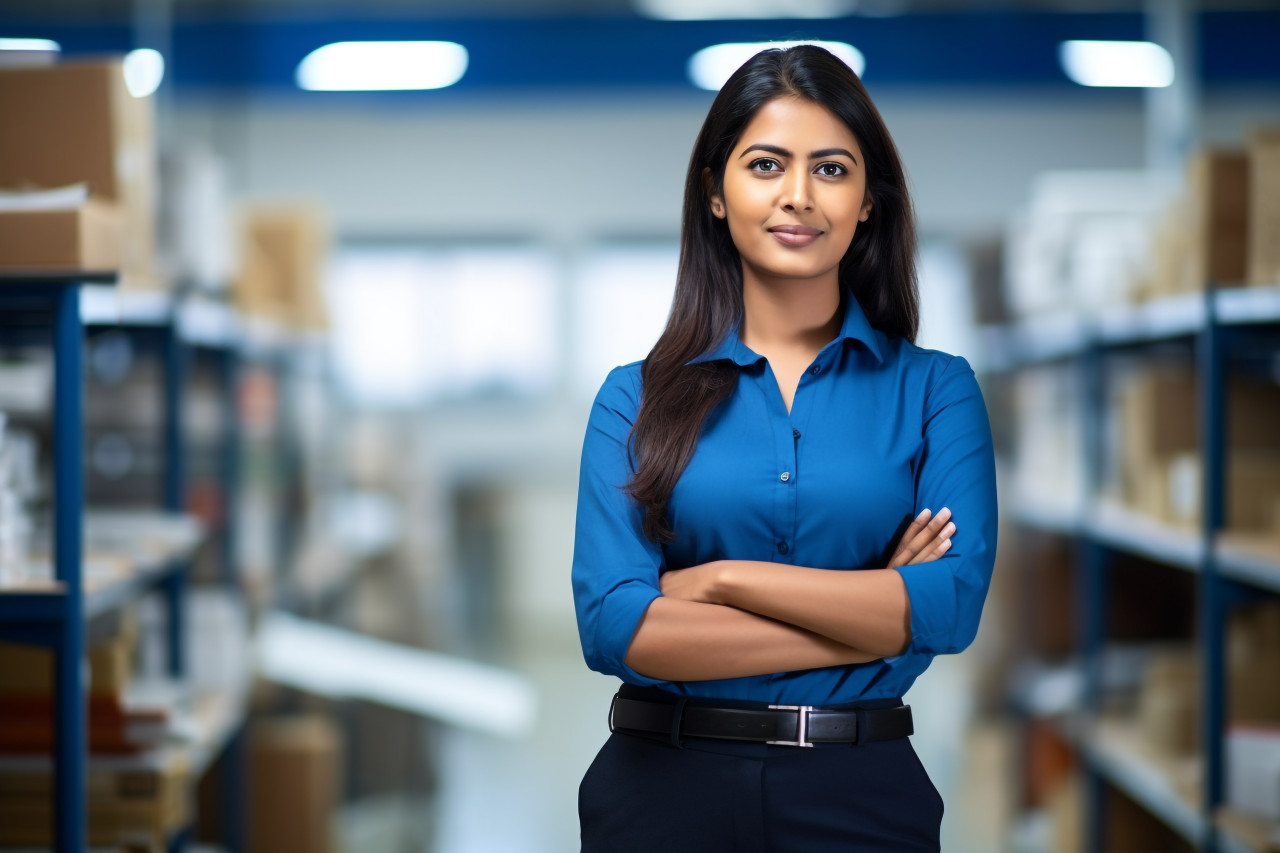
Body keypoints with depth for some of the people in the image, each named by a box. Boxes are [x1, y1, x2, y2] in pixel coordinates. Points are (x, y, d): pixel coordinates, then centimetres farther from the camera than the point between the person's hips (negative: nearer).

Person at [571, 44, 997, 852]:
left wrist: (723, 579, -14)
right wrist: (874, 615, -13)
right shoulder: (637, 398, 1)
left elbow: (955, 602, -12)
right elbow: (612, 624, -11)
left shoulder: (934, 388, 2)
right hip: (663, 788, 0)